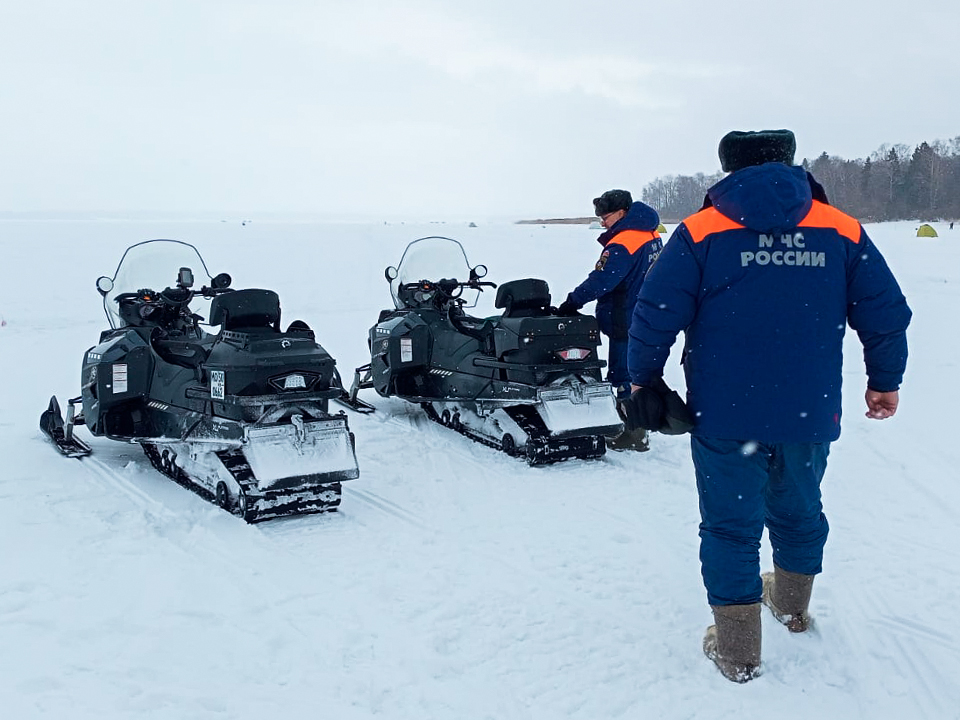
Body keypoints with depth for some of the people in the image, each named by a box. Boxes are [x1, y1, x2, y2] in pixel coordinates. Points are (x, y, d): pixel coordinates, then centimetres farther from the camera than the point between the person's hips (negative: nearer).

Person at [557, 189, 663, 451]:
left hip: (626, 325, -10)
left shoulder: (622, 245, -21)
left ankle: (632, 435, 4)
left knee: (624, 376, -2)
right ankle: (637, 428, 26)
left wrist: (572, 302, -15)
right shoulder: (652, 235, 9)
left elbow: (600, 281, -24)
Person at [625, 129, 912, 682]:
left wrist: (645, 379, 6)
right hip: (810, 411, 3)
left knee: (731, 523, 8)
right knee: (798, 510, 23)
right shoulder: (843, 232, 1)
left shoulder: (702, 231, -6)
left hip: (725, 414, -3)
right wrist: (885, 382, 17)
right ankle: (792, 605, 46)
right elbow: (887, 314, 4)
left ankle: (738, 650, 15)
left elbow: (655, 315, -9)